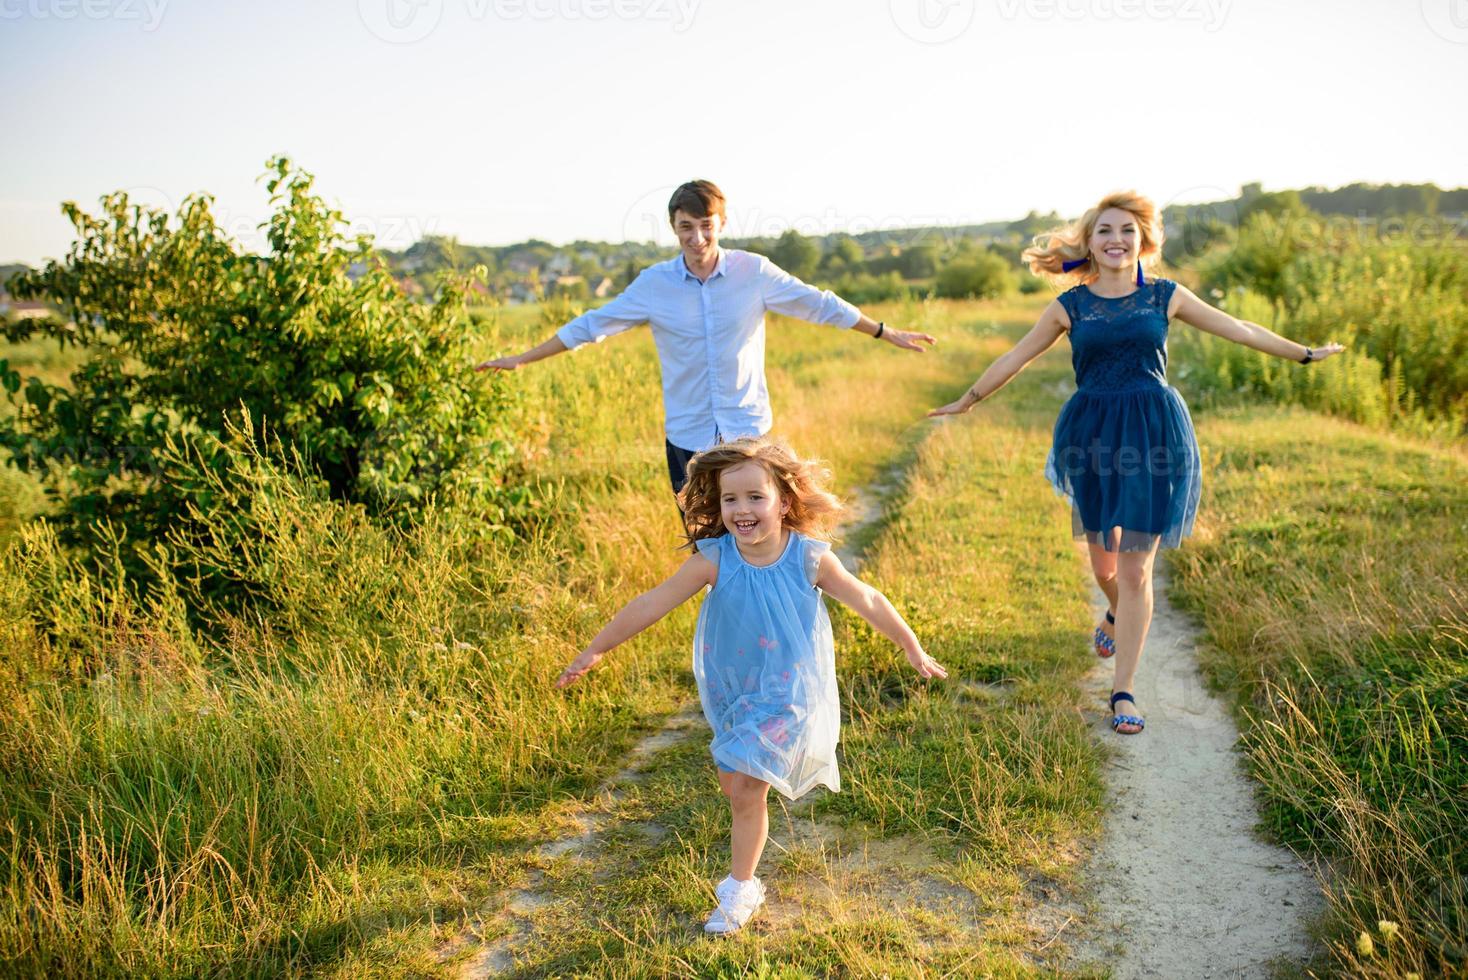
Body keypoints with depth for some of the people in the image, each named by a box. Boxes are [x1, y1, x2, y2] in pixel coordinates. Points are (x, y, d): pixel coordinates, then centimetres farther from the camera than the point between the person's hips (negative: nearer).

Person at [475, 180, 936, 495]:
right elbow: (592, 325, 3)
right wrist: (521, 360, 4)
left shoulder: (754, 272, -7)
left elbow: (819, 304, 2)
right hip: (687, 437, 1)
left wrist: (887, 333, 7)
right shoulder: (654, 284, -4)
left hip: (749, 430, -1)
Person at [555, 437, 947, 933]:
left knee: (744, 789, -6)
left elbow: (868, 602, -6)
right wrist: (594, 650, -9)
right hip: (732, 692, 3)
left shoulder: (809, 558, -19)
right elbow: (651, 604, -13)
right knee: (735, 783, 15)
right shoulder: (713, 559, -17)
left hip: (787, 693, -3)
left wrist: (914, 651, 4)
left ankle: (740, 890, 13)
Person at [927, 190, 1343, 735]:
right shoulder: (1071, 305, 4)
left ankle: (1123, 691, 6)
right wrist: (966, 401, 16)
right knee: (1103, 563, 12)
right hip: (1094, 435, 1)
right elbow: (1017, 356, 12)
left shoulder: (1165, 297, 4)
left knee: (1135, 570, -3)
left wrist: (1305, 354, 16)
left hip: (1152, 435, -1)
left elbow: (1240, 330, 12)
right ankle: (1116, 615, 50)